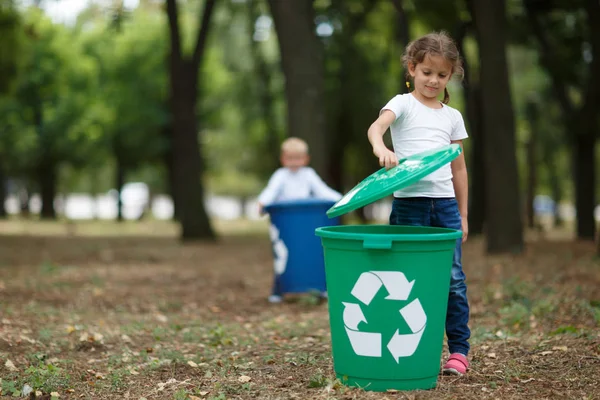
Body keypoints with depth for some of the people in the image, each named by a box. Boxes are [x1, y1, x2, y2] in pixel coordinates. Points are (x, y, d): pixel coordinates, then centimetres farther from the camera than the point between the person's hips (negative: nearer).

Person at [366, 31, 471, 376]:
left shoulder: (452, 116, 14)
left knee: (453, 277, -1)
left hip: (446, 204, 3)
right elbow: (376, 127, -19)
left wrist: (463, 214, 14)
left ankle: (459, 350, 5)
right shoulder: (403, 104, 2)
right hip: (410, 203, -3)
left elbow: (459, 168, 17)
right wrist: (381, 148, -42)